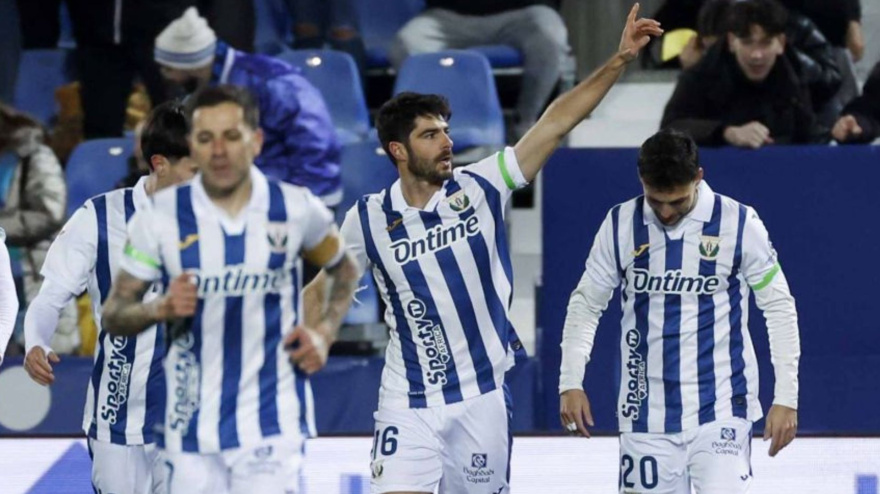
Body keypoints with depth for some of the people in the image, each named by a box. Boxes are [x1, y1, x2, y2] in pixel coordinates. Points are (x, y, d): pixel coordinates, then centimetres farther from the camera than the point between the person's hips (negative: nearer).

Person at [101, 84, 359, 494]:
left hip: (273, 424, -1)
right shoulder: (160, 216, -3)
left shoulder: (296, 209, -1)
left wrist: (324, 332, 1)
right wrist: (161, 308, -18)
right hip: (192, 425, 1)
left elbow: (344, 271, 18)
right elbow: (113, 316, 2)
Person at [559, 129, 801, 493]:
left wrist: (785, 398, -4)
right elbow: (586, 303, 9)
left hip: (720, 405, -2)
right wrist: (571, 383, -1)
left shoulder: (739, 224, -7)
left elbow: (779, 308, 0)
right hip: (647, 409, 3)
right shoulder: (621, 225, -1)